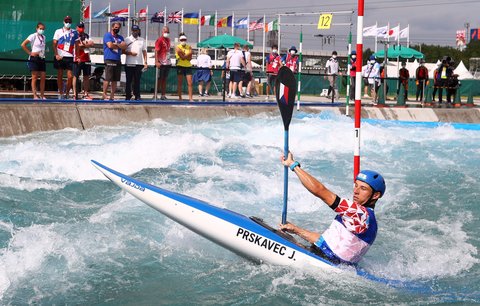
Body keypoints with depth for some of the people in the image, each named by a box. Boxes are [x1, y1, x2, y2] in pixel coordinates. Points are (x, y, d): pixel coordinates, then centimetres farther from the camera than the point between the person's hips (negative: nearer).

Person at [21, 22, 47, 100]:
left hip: (42, 59, 6)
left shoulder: (43, 37, 14)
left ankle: (42, 95, 6)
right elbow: (23, 45, -11)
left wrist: (43, 53, 7)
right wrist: (30, 53, -11)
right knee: (35, 77, -5)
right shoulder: (33, 36, -5)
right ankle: (35, 95, -4)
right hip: (34, 58, -6)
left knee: (43, 78, 2)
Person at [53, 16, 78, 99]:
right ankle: (60, 94, 10)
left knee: (70, 76, -7)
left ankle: (67, 93, 6)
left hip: (70, 57, 1)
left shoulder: (74, 33, 11)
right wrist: (56, 55, -9)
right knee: (60, 76, 3)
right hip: (60, 57, -1)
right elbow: (54, 44, 3)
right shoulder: (58, 32, 8)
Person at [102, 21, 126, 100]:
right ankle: (104, 95, -6)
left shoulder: (120, 37, 20)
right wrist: (120, 46, 0)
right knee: (108, 79, -11)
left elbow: (124, 46, 6)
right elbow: (110, 45, -14)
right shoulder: (107, 35, 1)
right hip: (109, 60, -6)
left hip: (118, 60, 6)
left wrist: (116, 44, -8)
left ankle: (112, 96, 10)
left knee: (115, 80, 6)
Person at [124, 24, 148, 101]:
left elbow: (144, 52, 11)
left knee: (137, 81, 2)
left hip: (139, 64, 1)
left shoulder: (142, 40, 11)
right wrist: (130, 53, -14)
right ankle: (128, 96, 5)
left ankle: (137, 96, 6)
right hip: (129, 63, -1)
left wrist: (145, 62, 2)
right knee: (129, 81, 0)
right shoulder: (127, 39, 7)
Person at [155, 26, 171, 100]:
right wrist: (157, 62, -23)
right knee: (159, 79, -3)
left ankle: (163, 95, 13)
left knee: (164, 80, 10)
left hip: (167, 63, 7)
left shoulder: (168, 40, 14)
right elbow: (156, 51, -14)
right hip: (161, 63, -7)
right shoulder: (159, 40, -9)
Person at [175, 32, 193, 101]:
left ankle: (190, 98, -8)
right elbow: (182, 57, -14)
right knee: (180, 83, 1)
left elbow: (189, 58, -2)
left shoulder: (189, 47, 9)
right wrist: (188, 54, -11)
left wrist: (184, 55, -12)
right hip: (180, 66, -3)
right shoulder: (178, 47, -2)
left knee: (190, 83, -6)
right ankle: (180, 98, 7)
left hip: (188, 66, 3)